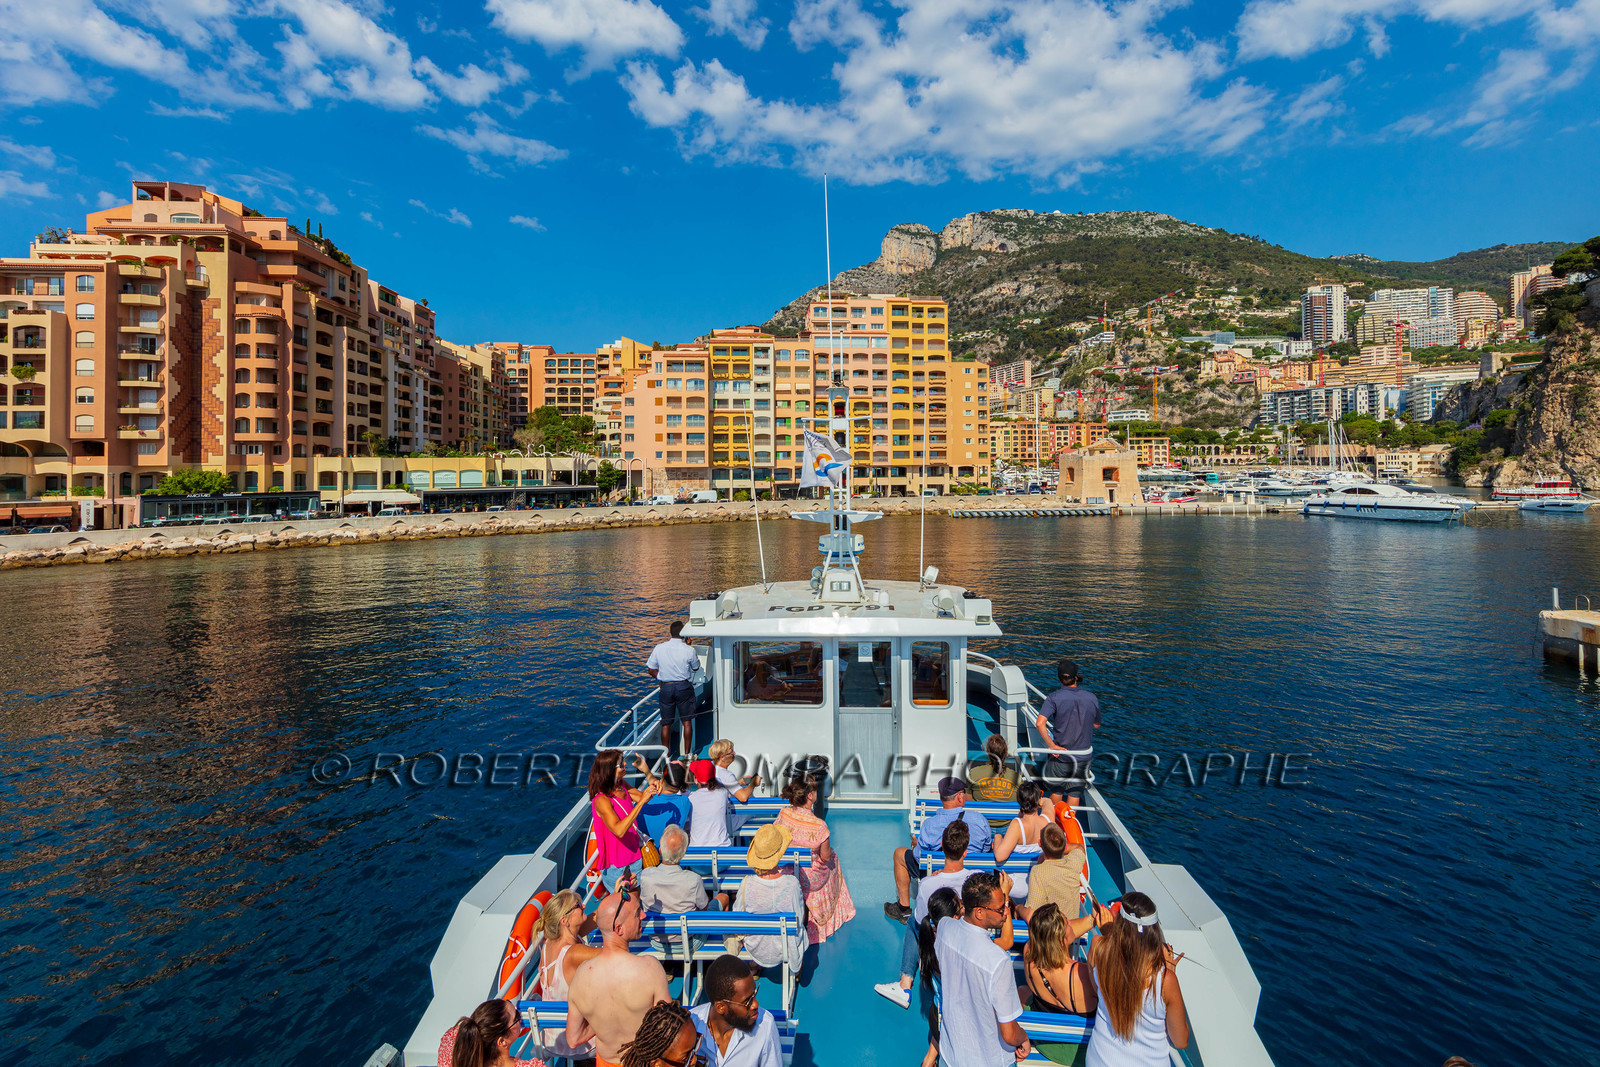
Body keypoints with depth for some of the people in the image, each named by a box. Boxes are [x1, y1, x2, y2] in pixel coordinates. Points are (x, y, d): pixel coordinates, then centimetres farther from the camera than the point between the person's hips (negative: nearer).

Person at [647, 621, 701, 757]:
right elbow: (696, 667, 6)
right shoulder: (689, 650, -11)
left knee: (666, 723, 10)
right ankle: (687, 753, 16)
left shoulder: (659, 648, -5)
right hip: (684, 687, -1)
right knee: (687, 721, 11)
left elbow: (651, 670, 1)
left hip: (666, 688, 2)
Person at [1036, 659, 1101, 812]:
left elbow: (1040, 723, -25)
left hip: (1061, 755, -2)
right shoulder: (1092, 698, -6)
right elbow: (1096, 725, 9)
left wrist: (1052, 745, -18)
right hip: (1085, 756, 2)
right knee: (1074, 792, 16)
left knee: (1056, 790, 18)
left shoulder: (1054, 698, -14)